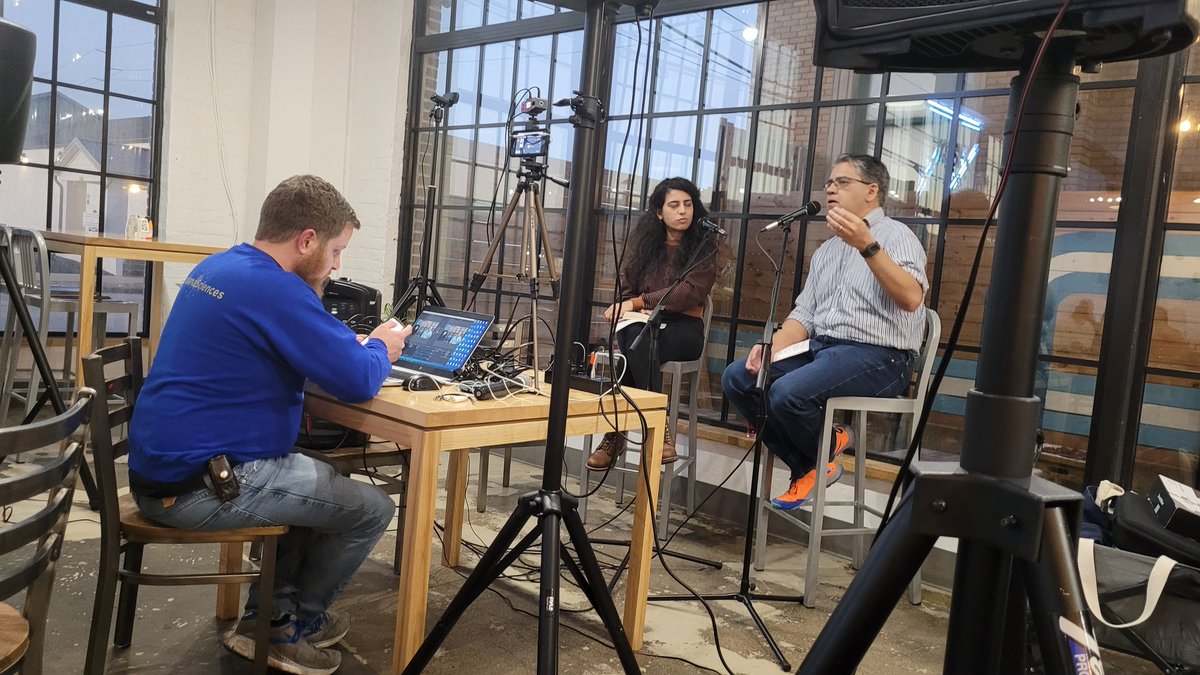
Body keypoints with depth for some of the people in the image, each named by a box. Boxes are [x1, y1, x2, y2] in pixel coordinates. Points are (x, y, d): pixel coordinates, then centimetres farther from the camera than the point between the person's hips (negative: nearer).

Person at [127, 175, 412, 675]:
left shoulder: (217, 267, 10)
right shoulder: (276, 288, -21)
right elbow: (358, 382, -20)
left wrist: (356, 344, 11)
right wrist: (381, 349, 2)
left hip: (160, 466, 10)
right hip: (198, 485, -10)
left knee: (319, 479, 27)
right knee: (372, 509, -1)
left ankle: (269, 614, 29)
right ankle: (288, 629, 20)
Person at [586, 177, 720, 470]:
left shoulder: (703, 247, 2)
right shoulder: (644, 244, 14)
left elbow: (690, 293, -11)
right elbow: (626, 286, 11)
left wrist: (638, 302, -17)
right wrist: (639, 311, -12)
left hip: (683, 328, -3)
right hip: (642, 324, 3)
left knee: (634, 344, -35)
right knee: (634, 337, -36)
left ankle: (615, 433, -30)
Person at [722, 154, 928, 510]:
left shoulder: (896, 235, -1)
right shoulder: (826, 250, 22)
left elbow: (911, 299, -21)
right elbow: (804, 314, 17)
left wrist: (867, 245, -30)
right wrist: (773, 347, -2)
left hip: (877, 357, -8)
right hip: (820, 347, 8)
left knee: (788, 392, -31)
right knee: (737, 378, -10)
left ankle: (828, 449, 2)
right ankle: (805, 467, 0)